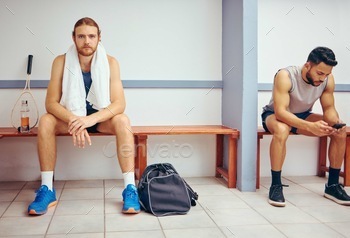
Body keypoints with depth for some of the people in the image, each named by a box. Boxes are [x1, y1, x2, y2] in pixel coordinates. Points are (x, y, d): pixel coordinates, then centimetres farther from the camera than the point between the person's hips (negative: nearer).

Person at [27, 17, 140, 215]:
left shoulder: (110, 62, -14)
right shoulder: (61, 62, -12)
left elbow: (119, 103, -21)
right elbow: (51, 102, -17)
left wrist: (91, 119, -39)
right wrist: (73, 120, -37)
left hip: (101, 118, -1)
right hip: (71, 116, 1)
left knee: (122, 121, -32)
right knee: (46, 121, -28)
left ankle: (130, 189, -33)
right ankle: (47, 190, -23)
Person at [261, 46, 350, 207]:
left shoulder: (328, 79, -15)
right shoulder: (285, 76, -31)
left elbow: (329, 108, -6)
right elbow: (280, 112, -37)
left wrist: (336, 122, -30)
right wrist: (310, 126, -50)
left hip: (303, 116, 5)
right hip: (275, 115, -5)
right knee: (281, 130, -41)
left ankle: (332, 185, -1)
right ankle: (276, 186, -28)